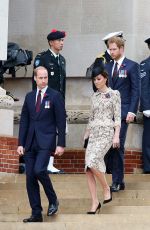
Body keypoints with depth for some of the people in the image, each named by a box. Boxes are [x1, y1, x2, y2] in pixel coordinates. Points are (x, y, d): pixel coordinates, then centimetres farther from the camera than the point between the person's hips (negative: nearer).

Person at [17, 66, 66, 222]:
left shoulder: (55, 96, -1)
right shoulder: (29, 97, 12)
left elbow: (61, 121, -4)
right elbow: (24, 121, 12)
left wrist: (61, 144, -9)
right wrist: (20, 143, 5)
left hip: (46, 141, -5)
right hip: (30, 142, 5)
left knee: (39, 170, -23)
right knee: (30, 177, 2)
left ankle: (53, 200, 0)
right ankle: (36, 214, 8)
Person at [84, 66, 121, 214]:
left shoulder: (114, 94, 0)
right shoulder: (94, 96, 16)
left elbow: (117, 117, -3)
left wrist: (116, 135, -12)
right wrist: (86, 135, 18)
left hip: (106, 132, -6)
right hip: (93, 133, 6)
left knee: (92, 162, -25)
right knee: (88, 169, -5)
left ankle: (106, 188, -4)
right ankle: (95, 203, -3)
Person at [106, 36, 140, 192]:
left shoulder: (132, 66, -1)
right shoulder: (107, 67, 15)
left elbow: (136, 90, -4)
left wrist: (132, 111, -13)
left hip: (122, 112, -5)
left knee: (118, 145, -9)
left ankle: (117, 182, -5)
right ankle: (118, 181, 9)